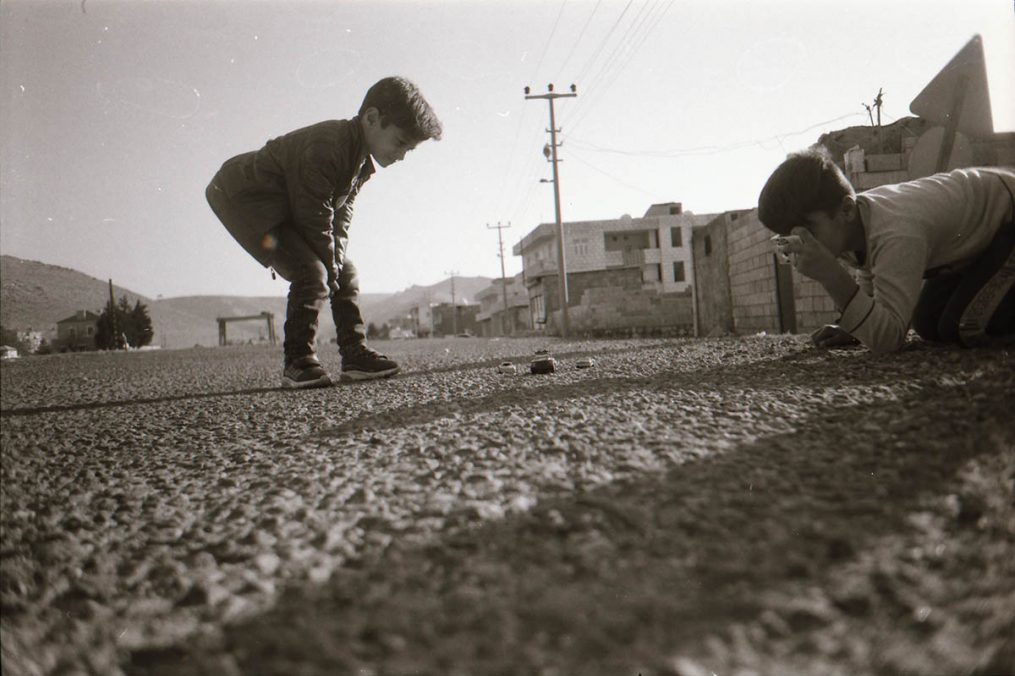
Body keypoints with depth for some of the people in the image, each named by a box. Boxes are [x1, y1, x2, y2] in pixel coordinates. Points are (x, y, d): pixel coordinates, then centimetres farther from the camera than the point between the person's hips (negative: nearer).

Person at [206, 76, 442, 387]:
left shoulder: (363, 162, 0)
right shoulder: (325, 148, -30)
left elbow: (341, 212, 3)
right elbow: (316, 219, -27)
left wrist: (337, 262, -8)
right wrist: (330, 267, -18)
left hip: (285, 209, 10)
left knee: (346, 273, 5)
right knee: (312, 273, -24)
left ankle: (356, 355, 9)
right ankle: (298, 363, -15)